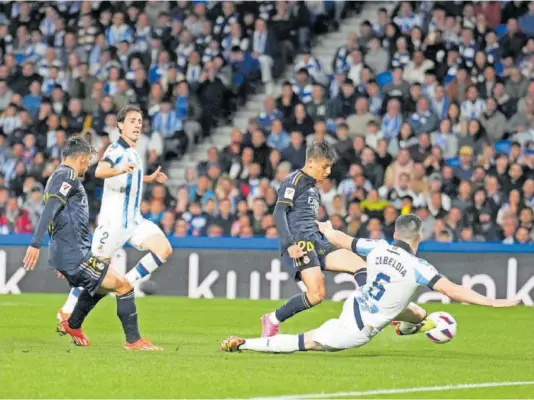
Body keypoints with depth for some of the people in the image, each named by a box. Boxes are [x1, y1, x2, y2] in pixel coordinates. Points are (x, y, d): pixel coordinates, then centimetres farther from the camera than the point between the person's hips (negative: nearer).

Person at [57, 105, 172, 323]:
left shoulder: (133, 153, 14)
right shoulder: (116, 149, -12)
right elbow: (100, 171, -35)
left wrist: (149, 178, 33)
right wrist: (119, 170, -53)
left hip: (134, 220, 7)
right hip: (113, 221, -7)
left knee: (164, 249, -10)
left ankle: (126, 283, -4)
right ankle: (66, 311, 10)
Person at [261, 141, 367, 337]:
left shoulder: (314, 188, 25)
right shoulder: (295, 181, -2)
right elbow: (279, 213, -12)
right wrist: (289, 244, -20)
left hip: (316, 241, 9)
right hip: (299, 243, -9)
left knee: (359, 264, -7)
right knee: (316, 294, -19)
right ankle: (272, 320, -4)